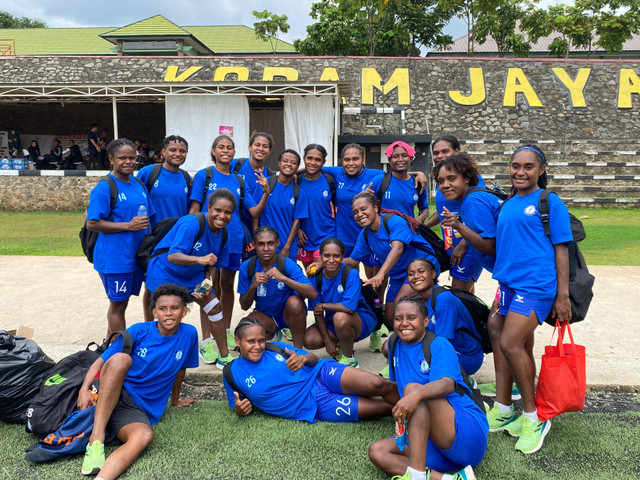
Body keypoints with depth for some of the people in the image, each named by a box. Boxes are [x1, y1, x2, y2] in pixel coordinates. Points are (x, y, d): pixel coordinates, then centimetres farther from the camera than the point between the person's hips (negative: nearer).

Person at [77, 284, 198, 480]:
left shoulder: (188, 334, 0)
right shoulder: (138, 331, -3)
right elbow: (101, 360, -2)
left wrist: (175, 400, 28)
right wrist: (84, 389, -18)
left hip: (139, 410, 1)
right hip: (109, 393, -1)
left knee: (145, 436, -34)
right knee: (121, 359, -33)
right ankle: (96, 439, -32)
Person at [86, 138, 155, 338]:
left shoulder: (138, 184, 11)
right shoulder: (105, 187, -11)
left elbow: (147, 217, 19)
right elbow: (92, 224, -15)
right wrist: (128, 226, -19)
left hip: (135, 254, 7)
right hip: (114, 257, -7)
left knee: (119, 303, 16)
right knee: (118, 305, 3)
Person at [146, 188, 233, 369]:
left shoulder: (224, 236, -6)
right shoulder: (191, 224, -30)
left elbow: (213, 265, 1)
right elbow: (172, 256, -38)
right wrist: (200, 259, -53)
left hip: (192, 274, 7)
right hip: (165, 271, -7)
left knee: (214, 306, 6)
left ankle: (224, 356, 11)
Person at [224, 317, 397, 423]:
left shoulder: (275, 347, 5)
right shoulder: (233, 373, 1)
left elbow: (314, 360, 9)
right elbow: (239, 406, 13)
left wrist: (304, 359, -16)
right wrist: (240, 410, -13)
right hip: (315, 407, -2)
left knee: (377, 385, -26)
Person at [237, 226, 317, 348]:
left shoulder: (287, 264, -19)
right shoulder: (246, 267, -11)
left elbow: (313, 294, -30)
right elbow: (244, 306, -7)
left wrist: (283, 278, -39)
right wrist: (253, 286, -27)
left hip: (288, 314, -2)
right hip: (265, 315, 2)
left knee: (295, 301, -35)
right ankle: (273, 335, 9)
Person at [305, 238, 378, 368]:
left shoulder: (351, 274, -22)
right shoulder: (316, 278, -9)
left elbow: (349, 307, -33)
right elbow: (317, 312, -7)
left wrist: (323, 305, -19)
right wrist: (327, 341, -12)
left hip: (362, 321, -5)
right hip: (332, 323, 5)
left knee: (340, 317, -37)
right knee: (309, 340, -19)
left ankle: (349, 359, -11)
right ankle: (341, 345, 12)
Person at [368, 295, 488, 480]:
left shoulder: (439, 345, -5)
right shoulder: (396, 346, 14)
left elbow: (448, 384, -26)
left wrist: (416, 394, -43)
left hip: (469, 434, -7)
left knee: (413, 388, -27)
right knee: (377, 451, -13)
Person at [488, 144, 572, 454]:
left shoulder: (549, 202, -2)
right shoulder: (506, 205, 16)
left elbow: (561, 249, -5)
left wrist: (563, 295, -8)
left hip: (537, 283, -7)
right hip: (509, 282, 7)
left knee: (510, 343, -15)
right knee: (522, 347, 14)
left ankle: (533, 418, 2)